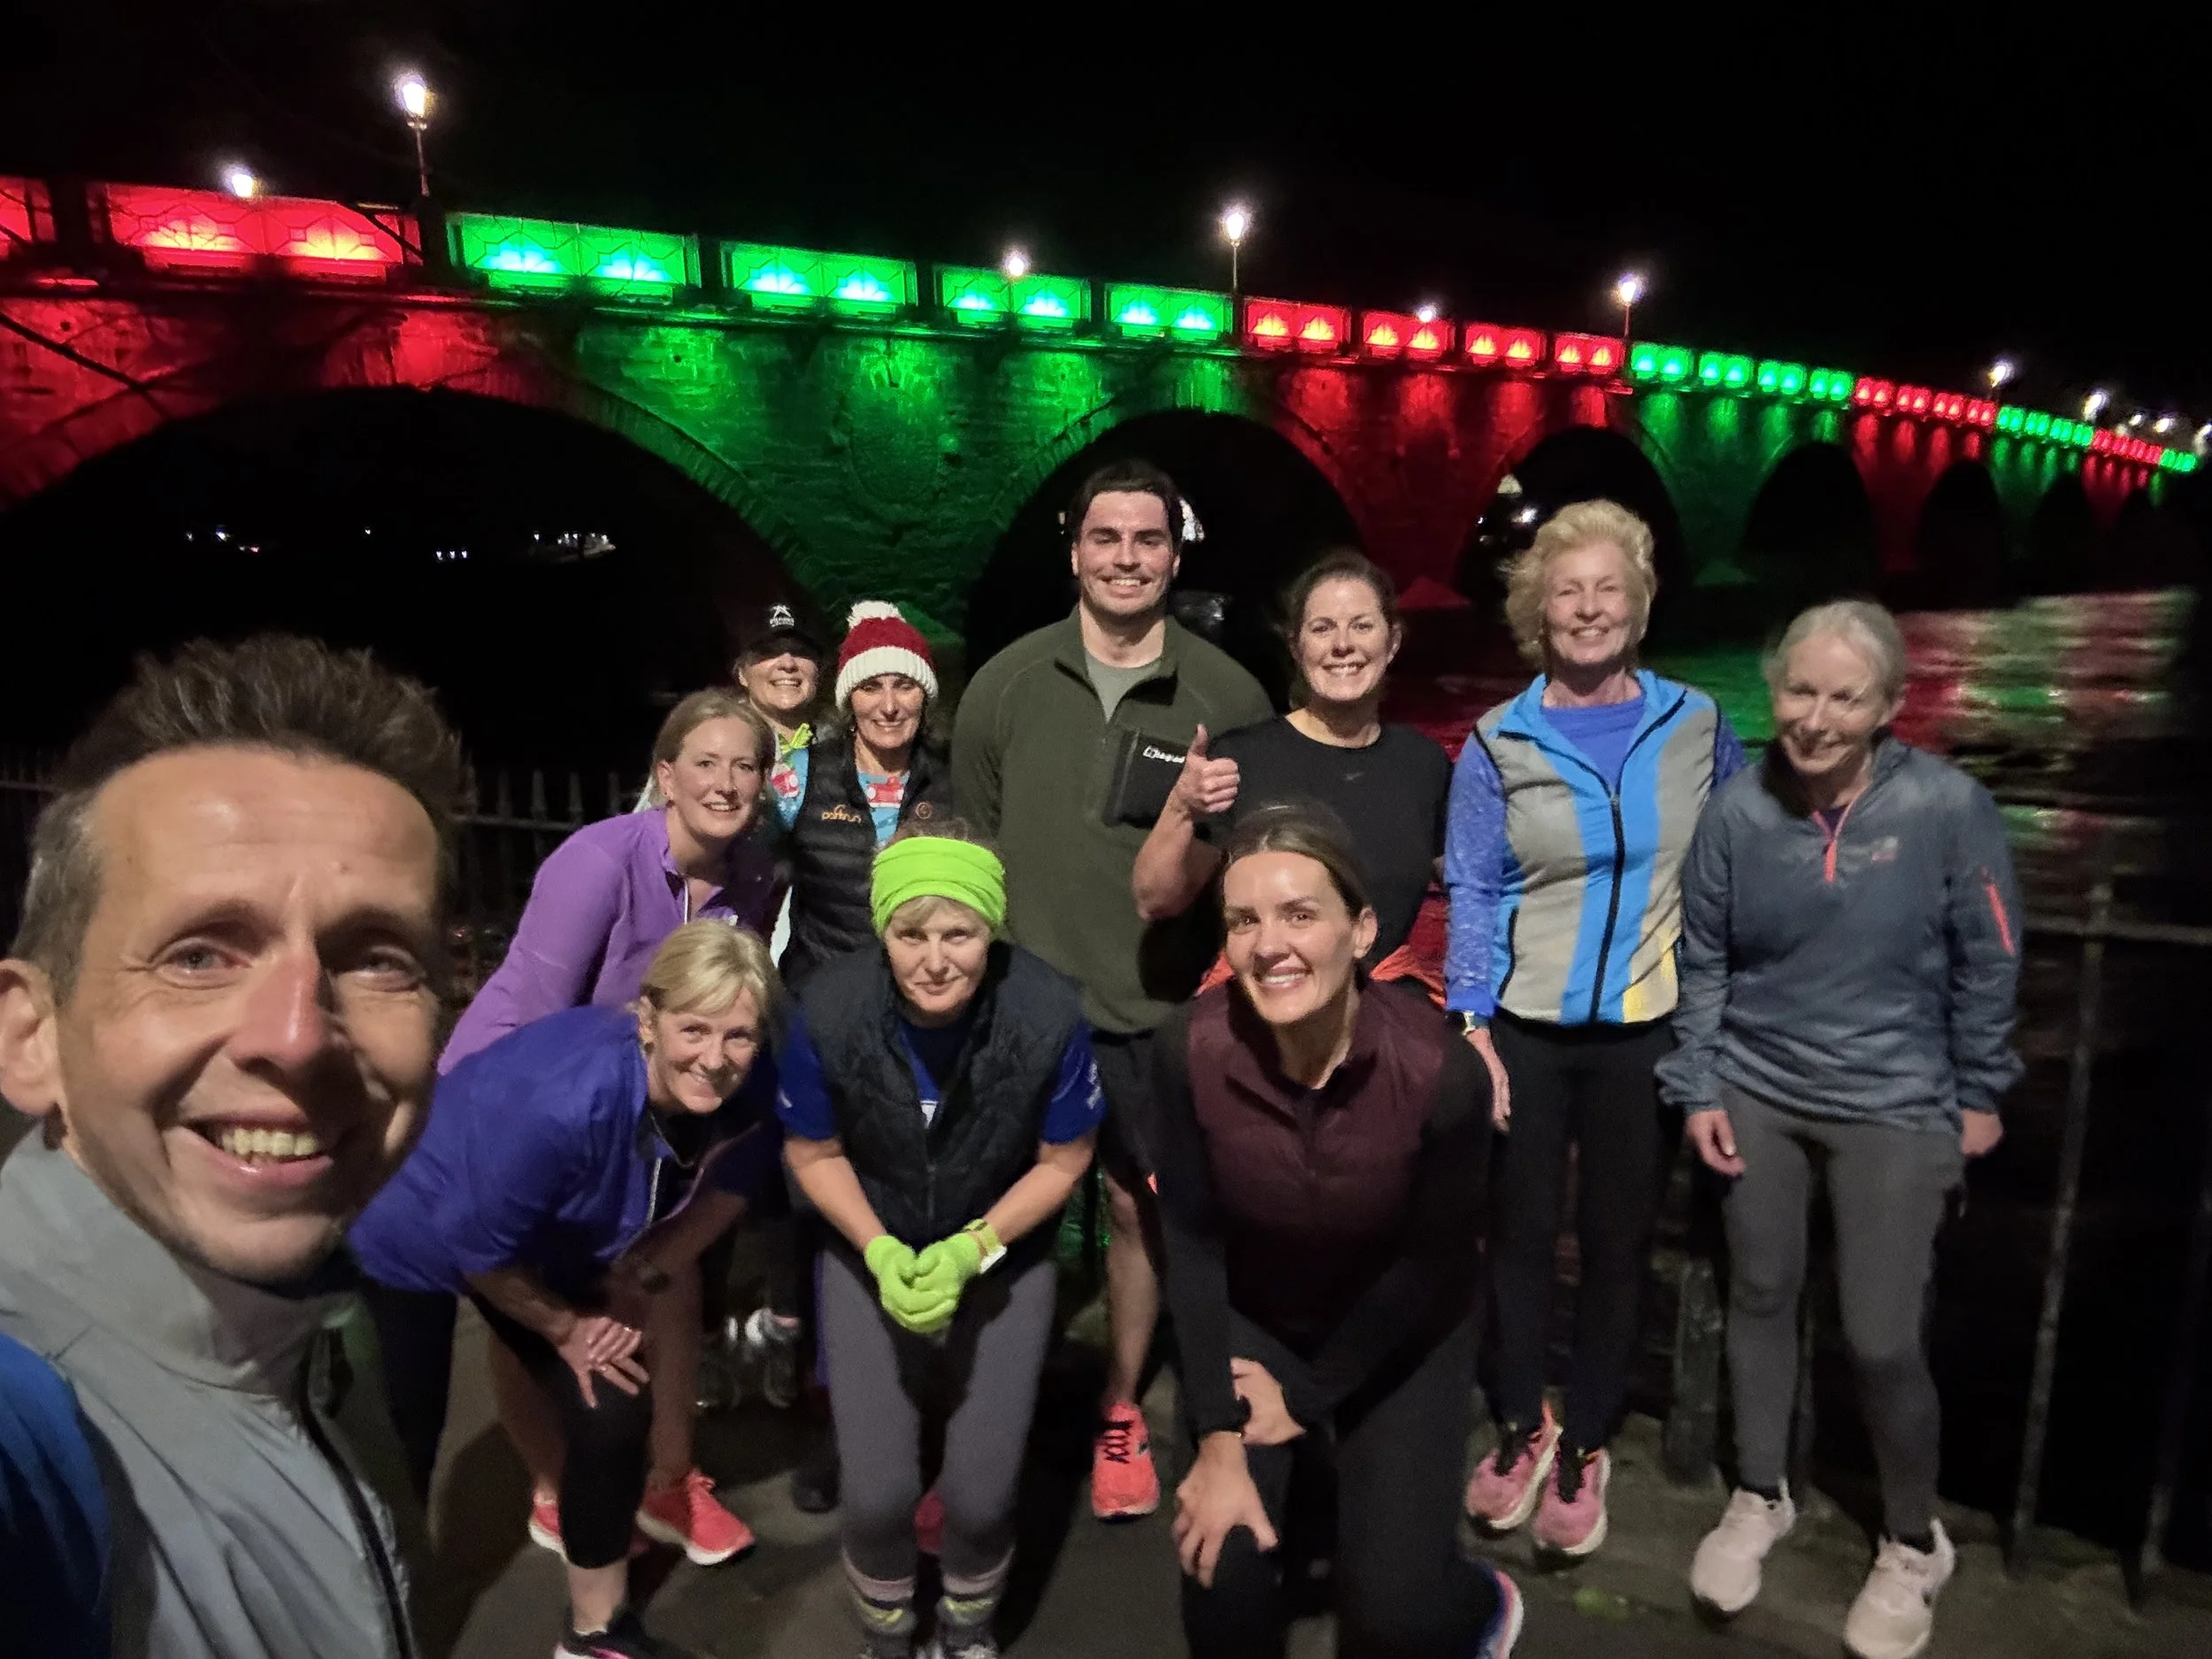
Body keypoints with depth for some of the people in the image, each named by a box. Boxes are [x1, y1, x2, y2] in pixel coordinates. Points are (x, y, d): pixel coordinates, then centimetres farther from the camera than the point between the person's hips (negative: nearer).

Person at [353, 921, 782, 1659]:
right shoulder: (561, 1099, -43)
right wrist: (563, 1327, -10)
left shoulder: (746, 1092, -26)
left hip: (549, 1245, 5)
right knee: (398, 1455, 6)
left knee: (614, 1413, 1)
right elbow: (478, 1248, -26)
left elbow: (728, 1183, -3)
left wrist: (635, 1273, -4)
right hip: (409, 1236, -5)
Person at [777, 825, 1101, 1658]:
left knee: (982, 1492, -1)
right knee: (877, 1491, -4)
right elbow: (814, 1153, -7)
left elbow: (1063, 1159, -11)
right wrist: (881, 1253, -19)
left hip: (1005, 1256, 0)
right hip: (873, 1253, 1)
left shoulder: (1049, 1012, -28)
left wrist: (971, 1250, -20)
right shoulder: (830, 1011, -26)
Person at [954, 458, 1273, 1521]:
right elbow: (967, 840, 5)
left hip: (1158, 1010, 0)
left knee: (1142, 1205, 11)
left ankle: (1120, 1413, 34)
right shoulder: (1007, 683, -1)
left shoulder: (1228, 696, -5)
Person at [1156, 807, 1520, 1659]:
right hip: (1247, 1321, 1)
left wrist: (1305, 1397, -7)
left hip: (1399, 1335, -1)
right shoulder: (1191, 1048, -27)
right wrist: (1218, 1439, -13)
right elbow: (1191, 1242, -14)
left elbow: (1432, 1265, -14)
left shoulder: (1440, 1070, -30)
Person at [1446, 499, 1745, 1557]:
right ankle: (1519, 1425, 32)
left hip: (1647, 1031, 1)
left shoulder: (1696, 725, 0)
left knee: (1619, 1240, 10)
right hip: (1526, 1029, -1)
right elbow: (1474, 894, -4)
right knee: (1521, 1229, 11)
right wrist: (1470, 1025, -11)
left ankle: (1584, 1445, 29)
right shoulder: (1498, 744, -5)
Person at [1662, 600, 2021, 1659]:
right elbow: (1702, 960, 1)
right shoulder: (1739, 811, -7)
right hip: (1758, 1095, 3)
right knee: (1760, 1297, 14)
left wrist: (1980, 1094, 2)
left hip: (1895, 1106, -2)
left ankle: (1914, 1545, 28)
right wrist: (1697, 1089, -1)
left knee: (1883, 1339, 1)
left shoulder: (1948, 806, -13)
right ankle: (1759, 1498, 36)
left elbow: (1988, 964, -3)